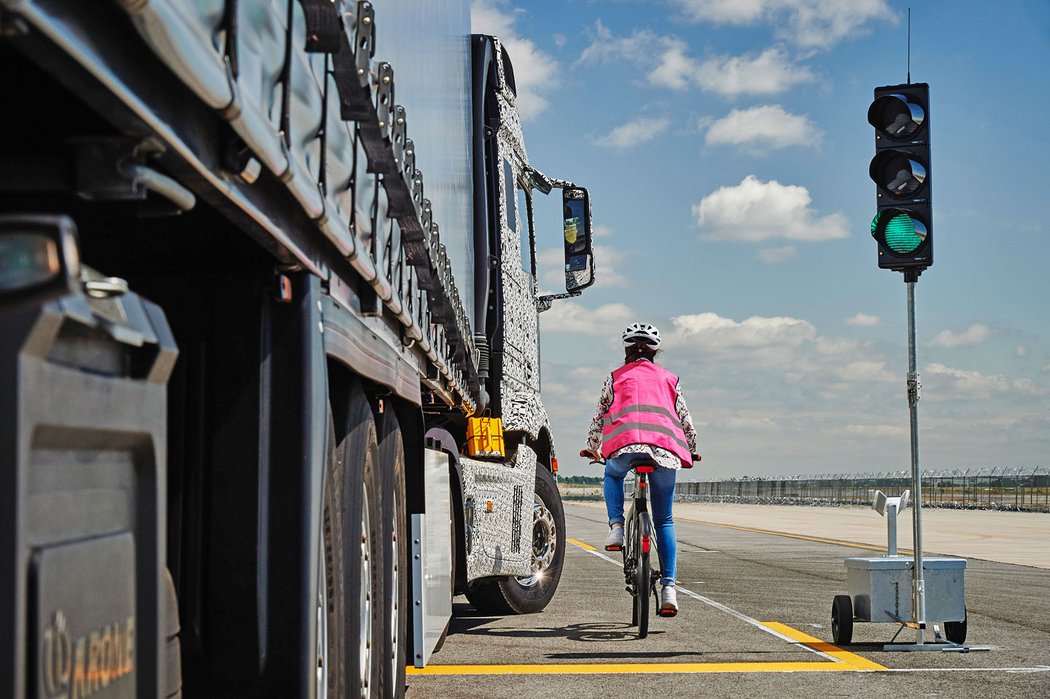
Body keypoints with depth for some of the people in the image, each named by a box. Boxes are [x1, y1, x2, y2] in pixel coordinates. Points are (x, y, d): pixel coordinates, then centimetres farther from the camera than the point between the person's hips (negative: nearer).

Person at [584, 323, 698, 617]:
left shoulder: (616, 377, 22)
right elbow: (686, 421, 27)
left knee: (612, 475, 35)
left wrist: (592, 448, 43)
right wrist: (691, 451, 44)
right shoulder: (669, 379, 26)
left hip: (625, 443, -1)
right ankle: (668, 587, 2)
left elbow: (599, 417, 26)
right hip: (666, 449, 1)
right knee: (664, 522, 11)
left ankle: (616, 527, 11)